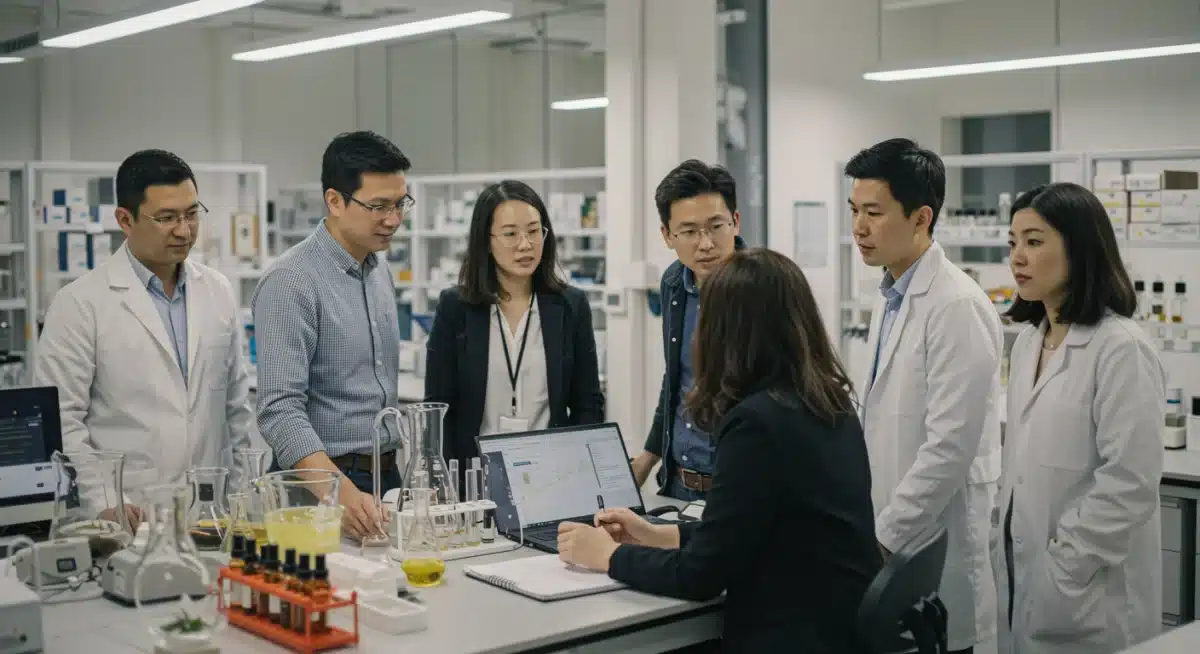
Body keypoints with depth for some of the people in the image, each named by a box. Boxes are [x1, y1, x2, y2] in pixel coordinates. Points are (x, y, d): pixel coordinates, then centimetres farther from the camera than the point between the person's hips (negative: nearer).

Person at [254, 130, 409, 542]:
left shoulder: (380, 270, 9)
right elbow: (280, 410, -24)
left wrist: (397, 474, 12)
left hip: (387, 476, 7)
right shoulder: (291, 282, -16)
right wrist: (341, 493, -36)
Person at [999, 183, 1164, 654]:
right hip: (1025, 584, 7)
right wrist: (1010, 562, 10)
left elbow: (1130, 486, -19)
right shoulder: (1028, 340, 9)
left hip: (1087, 597, -7)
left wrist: (1062, 572, -16)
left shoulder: (1121, 349, -15)